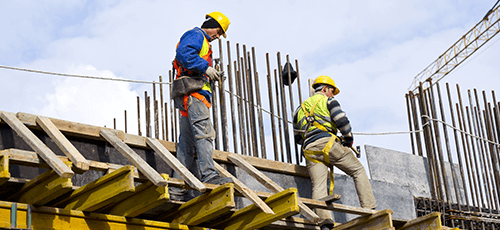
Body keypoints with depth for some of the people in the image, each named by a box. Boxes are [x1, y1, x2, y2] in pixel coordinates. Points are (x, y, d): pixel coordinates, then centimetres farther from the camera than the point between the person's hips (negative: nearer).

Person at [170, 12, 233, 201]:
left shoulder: (203, 43, 33)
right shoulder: (195, 35, 3)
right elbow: (183, 52, -17)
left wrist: (211, 76, 14)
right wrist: (205, 68, -18)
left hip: (190, 98, 10)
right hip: (193, 91, -10)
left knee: (187, 143, 5)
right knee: (204, 132, -22)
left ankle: (176, 191, 2)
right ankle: (209, 175, -34)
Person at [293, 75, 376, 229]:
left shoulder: (301, 108, 29)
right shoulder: (328, 101, 12)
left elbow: (297, 137, 29)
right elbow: (342, 121, -3)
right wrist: (348, 139, 9)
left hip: (309, 150, 5)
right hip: (327, 143, -4)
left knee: (318, 186, -7)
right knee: (358, 171, 7)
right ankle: (369, 209, -3)